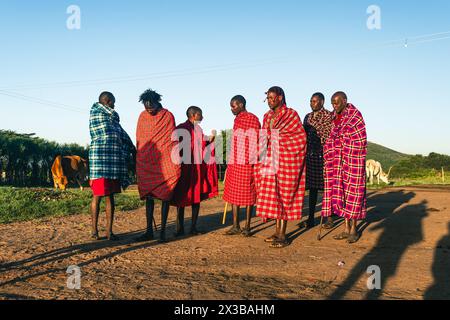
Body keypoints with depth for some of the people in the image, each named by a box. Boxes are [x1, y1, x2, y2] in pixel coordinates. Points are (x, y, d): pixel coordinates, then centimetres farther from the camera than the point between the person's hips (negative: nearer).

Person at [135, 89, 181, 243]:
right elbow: (139, 140, 11)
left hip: (164, 163, -3)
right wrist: (139, 163, 10)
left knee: (165, 196, 0)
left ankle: (163, 230, 6)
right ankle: (149, 231, 11)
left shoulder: (168, 116, -4)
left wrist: (174, 163, -6)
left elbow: (172, 139, -2)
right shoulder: (142, 117, 6)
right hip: (146, 164, 4)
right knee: (148, 196, 5)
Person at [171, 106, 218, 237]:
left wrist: (210, 140, 7)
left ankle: (193, 227, 14)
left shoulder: (198, 129, 13)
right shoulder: (181, 129, -7)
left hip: (198, 167, 6)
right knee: (181, 198, 0)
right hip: (184, 167, -6)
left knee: (197, 197, 6)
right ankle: (180, 227, 9)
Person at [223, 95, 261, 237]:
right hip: (234, 163, 8)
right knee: (234, 194, 8)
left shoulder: (252, 119, -7)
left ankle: (247, 226, 8)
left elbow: (255, 142, -12)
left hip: (247, 164, -8)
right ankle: (235, 226, 15)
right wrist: (230, 162, 16)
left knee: (248, 195, 0)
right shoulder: (237, 120, 18)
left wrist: (252, 162, -17)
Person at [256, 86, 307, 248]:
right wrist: (263, 160, 7)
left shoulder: (291, 114, -6)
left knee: (284, 195, -4)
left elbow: (301, 137, -9)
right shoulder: (267, 116, 14)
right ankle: (278, 231, 17)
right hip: (270, 161, 7)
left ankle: (282, 236, 1)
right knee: (273, 194, 8)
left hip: (286, 161, -7)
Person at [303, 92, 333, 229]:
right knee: (312, 186, 7)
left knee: (326, 186, -2)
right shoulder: (308, 117, 16)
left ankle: (329, 219, 7)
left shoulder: (329, 116, -2)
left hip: (323, 154, -6)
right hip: (310, 155, 6)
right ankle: (311, 218, 12)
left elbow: (330, 135, -8)